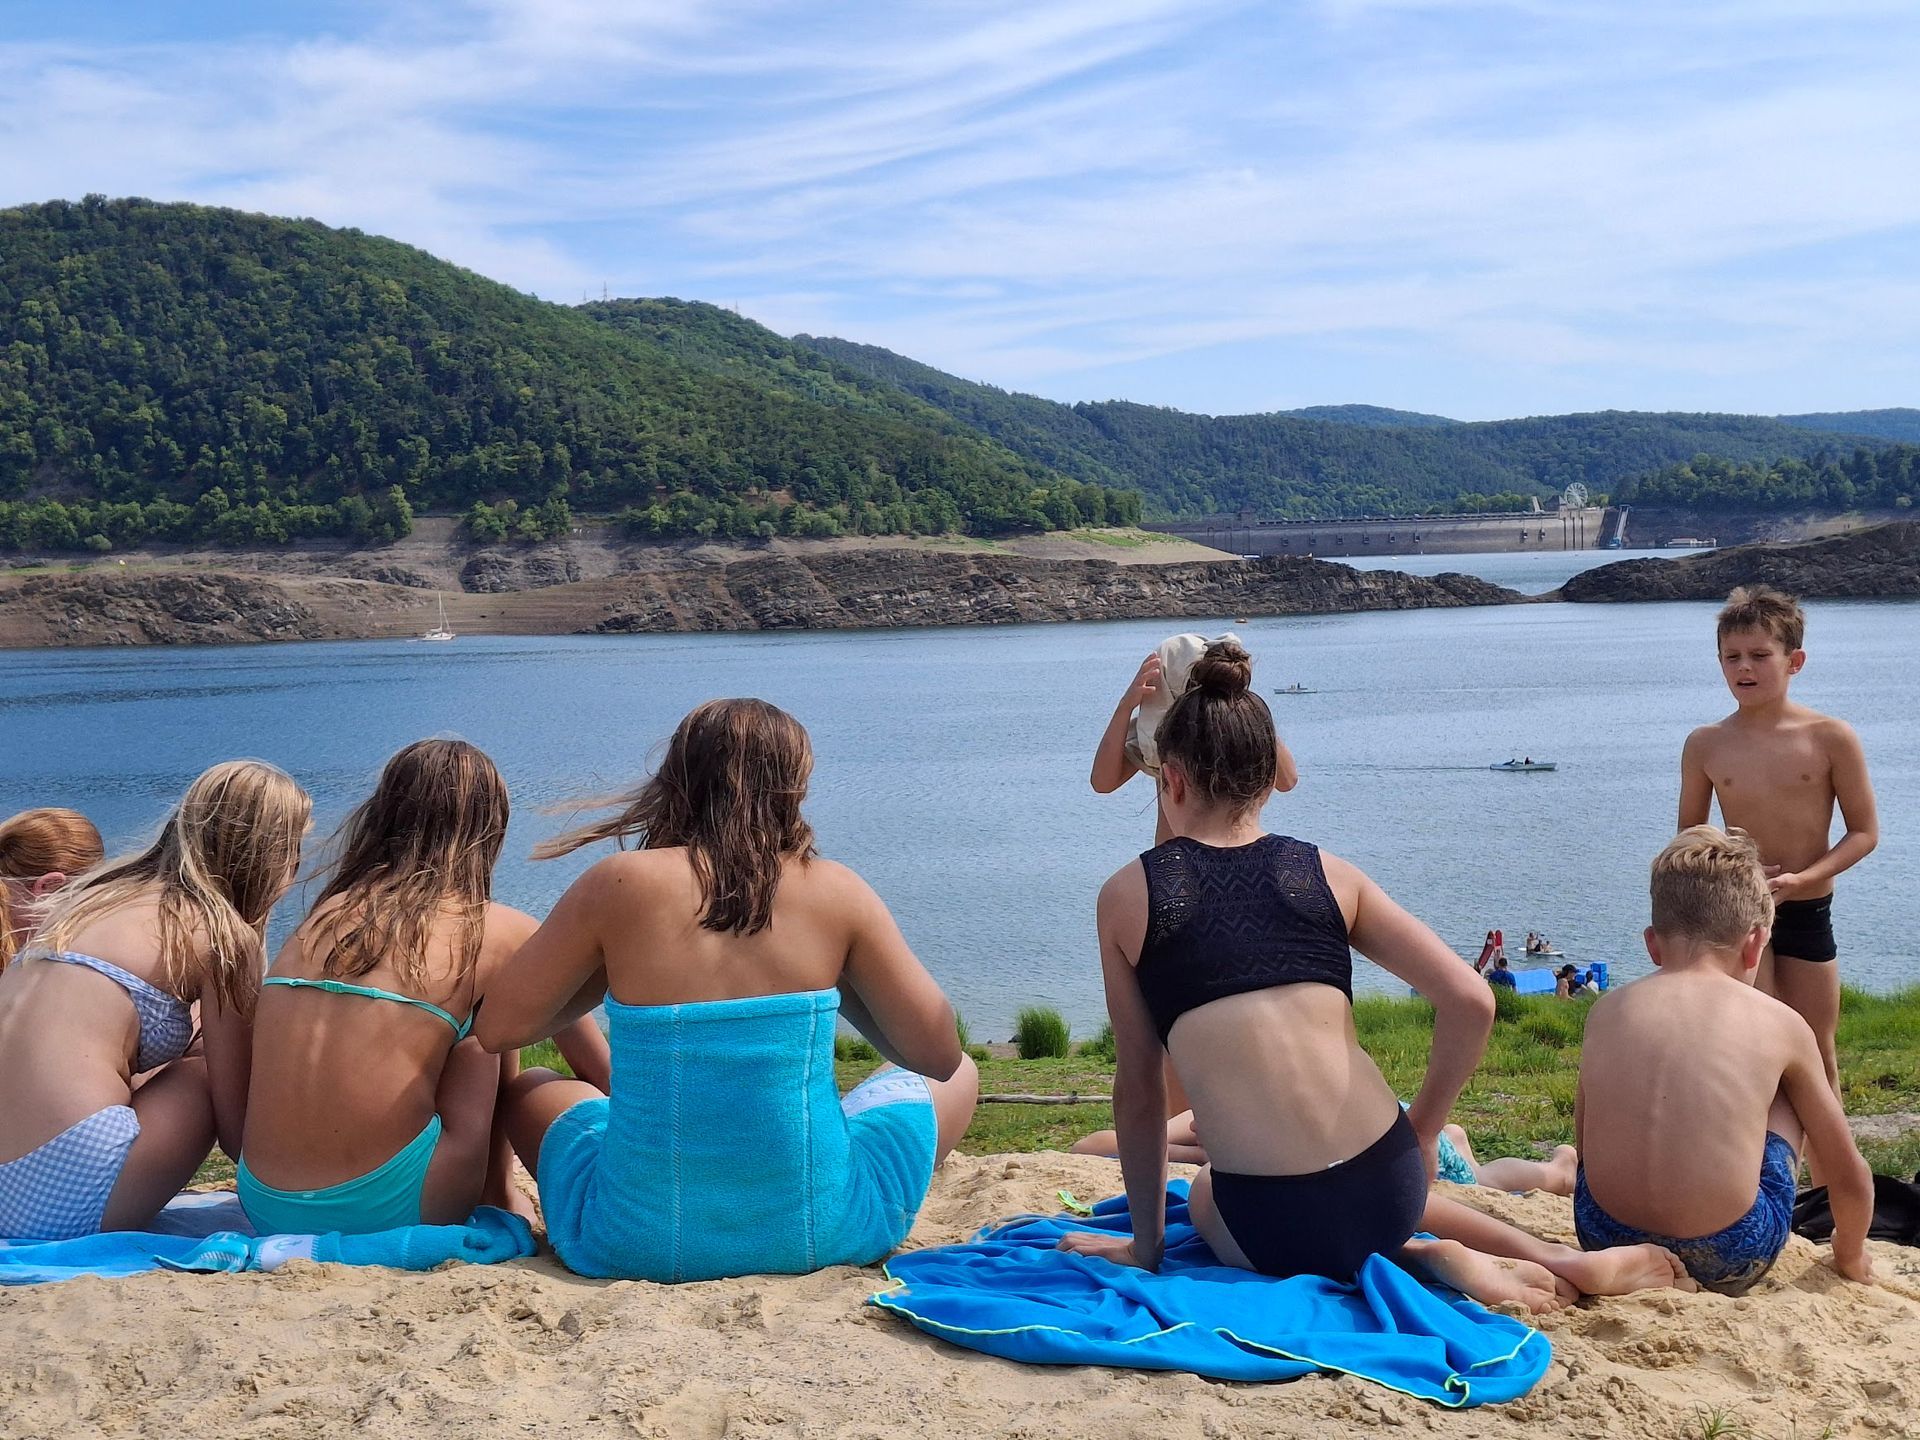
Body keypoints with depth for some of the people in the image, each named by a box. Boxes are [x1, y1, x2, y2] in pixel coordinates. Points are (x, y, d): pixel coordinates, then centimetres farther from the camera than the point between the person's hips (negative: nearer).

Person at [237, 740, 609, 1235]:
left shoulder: (324, 915, 11)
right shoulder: (497, 932, 1)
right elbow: (603, 1070, 15)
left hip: (267, 1212, 5)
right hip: (385, 1212, -5)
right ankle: (500, 1198, 24)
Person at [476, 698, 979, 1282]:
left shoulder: (619, 885, -8)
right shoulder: (835, 891, -7)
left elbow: (495, 1029, -2)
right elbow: (939, 1053, -1)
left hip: (640, 1245, 1)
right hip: (820, 1234, 0)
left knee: (528, 1088, 32)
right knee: (960, 1077, 28)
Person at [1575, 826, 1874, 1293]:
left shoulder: (1605, 1011, 5)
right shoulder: (1780, 1023, 0)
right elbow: (1849, 1175, 11)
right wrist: (1850, 1256, 31)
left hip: (1605, 1239, 2)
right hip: (1727, 1262, -2)